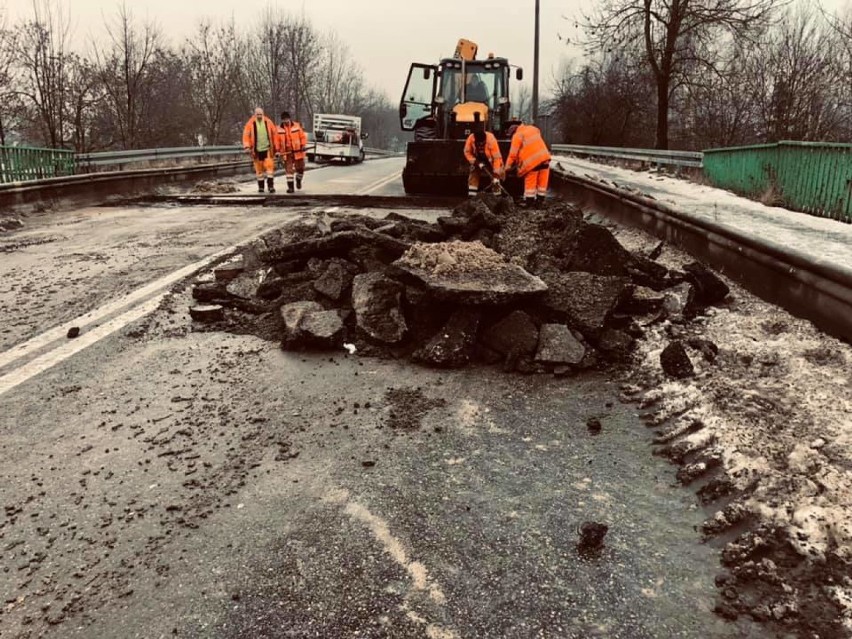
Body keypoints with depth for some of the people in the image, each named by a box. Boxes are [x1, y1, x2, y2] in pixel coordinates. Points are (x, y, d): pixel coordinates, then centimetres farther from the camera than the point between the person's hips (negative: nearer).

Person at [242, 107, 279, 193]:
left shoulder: (268, 122, 2)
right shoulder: (250, 123, -1)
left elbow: (275, 134, 6)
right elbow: (246, 135, -4)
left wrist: (276, 148, 5)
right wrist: (247, 146, -17)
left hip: (267, 149, 0)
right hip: (256, 150, 0)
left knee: (269, 167, -9)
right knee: (259, 169, 7)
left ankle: (271, 186, -7)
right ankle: (260, 187, 18)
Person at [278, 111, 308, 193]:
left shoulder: (297, 126, -2)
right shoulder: (279, 129, 0)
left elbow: (303, 136, 1)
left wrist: (303, 145, -9)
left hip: (298, 151, 0)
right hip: (287, 152, 0)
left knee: (300, 168, 6)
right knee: (289, 169, -2)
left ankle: (298, 180, 36)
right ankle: (290, 186, 2)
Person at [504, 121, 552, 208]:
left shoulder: (517, 136, 0)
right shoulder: (532, 128, 21)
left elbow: (513, 153, -2)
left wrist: (508, 166, 6)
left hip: (532, 160, -7)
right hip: (544, 157, 7)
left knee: (530, 181, 5)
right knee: (542, 180, 12)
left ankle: (529, 201, 10)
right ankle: (540, 200, 20)